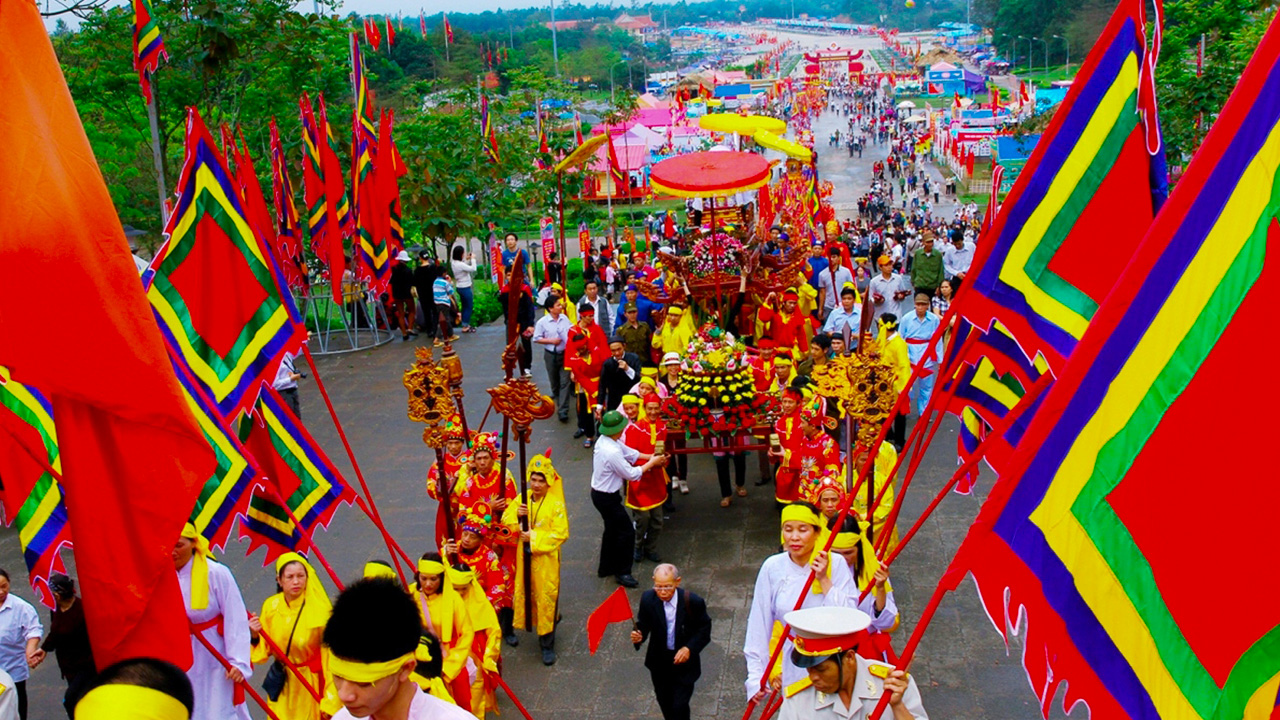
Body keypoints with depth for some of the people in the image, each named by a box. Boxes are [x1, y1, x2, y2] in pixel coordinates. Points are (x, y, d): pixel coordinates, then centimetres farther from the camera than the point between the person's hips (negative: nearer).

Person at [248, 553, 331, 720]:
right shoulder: (270, 606, -3)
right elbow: (263, 651, 5)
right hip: (281, 686, 3)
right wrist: (254, 636, -16)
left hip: (310, 683, -3)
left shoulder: (320, 609, -14)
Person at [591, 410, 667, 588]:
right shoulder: (612, 452, -33)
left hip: (599, 492, 10)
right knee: (627, 532, 3)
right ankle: (622, 573, 15)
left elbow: (629, 452, 7)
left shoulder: (604, 440, -4)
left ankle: (606, 567, 38)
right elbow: (632, 474, -21)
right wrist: (651, 463, -9)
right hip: (607, 498, -10)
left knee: (612, 529, 24)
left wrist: (651, 457, 1)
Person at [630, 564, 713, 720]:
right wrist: (639, 636, -27)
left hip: (684, 662, -3)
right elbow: (643, 624, -5)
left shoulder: (693, 602, -22)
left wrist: (689, 648, -23)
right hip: (659, 663, 3)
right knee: (664, 702, 21)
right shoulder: (648, 599, -17)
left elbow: (704, 630, -10)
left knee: (679, 706, -5)